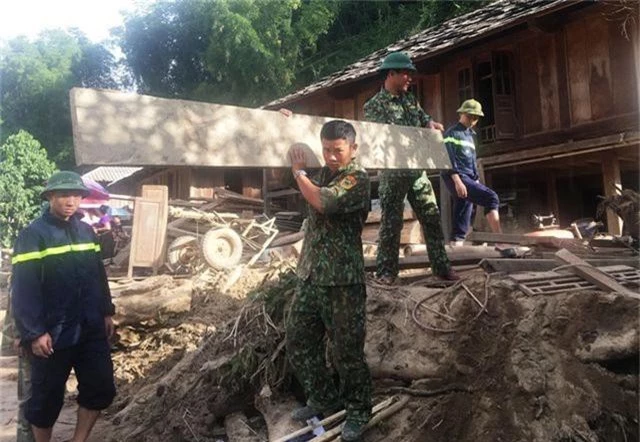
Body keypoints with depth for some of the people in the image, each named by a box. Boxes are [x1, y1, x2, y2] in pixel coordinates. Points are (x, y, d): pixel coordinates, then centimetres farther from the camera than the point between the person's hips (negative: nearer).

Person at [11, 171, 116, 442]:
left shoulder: (86, 231, 9)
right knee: (47, 397, 10)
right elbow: (23, 289, -15)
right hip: (53, 333, -5)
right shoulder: (33, 234, -11)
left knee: (101, 388, 9)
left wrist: (106, 311, 14)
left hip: (90, 329, 6)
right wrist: (34, 332, -18)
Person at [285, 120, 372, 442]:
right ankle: (324, 399, 34)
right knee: (298, 343, 14)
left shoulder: (357, 179, -11)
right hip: (309, 275, 8)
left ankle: (358, 410, 25)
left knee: (347, 351, 2)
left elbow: (322, 201, -24)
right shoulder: (322, 173, 13)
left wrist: (298, 171, -13)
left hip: (342, 280, -8)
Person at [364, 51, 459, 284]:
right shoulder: (374, 105, -6)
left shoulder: (410, 99, 15)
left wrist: (431, 125, -4)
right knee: (391, 223, 0)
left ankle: (441, 265, 15)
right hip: (393, 173, -6)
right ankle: (386, 270, 13)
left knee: (431, 217, 6)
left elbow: (426, 120, 21)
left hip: (417, 169, 6)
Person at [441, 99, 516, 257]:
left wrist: (477, 181, 19)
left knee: (462, 217, 4)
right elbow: (449, 159, -13)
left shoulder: (471, 135, 23)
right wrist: (457, 180, -23)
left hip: (468, 178, 9)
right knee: (491, 197, -21)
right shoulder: (452, 133, -2)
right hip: (456, 178, -9)